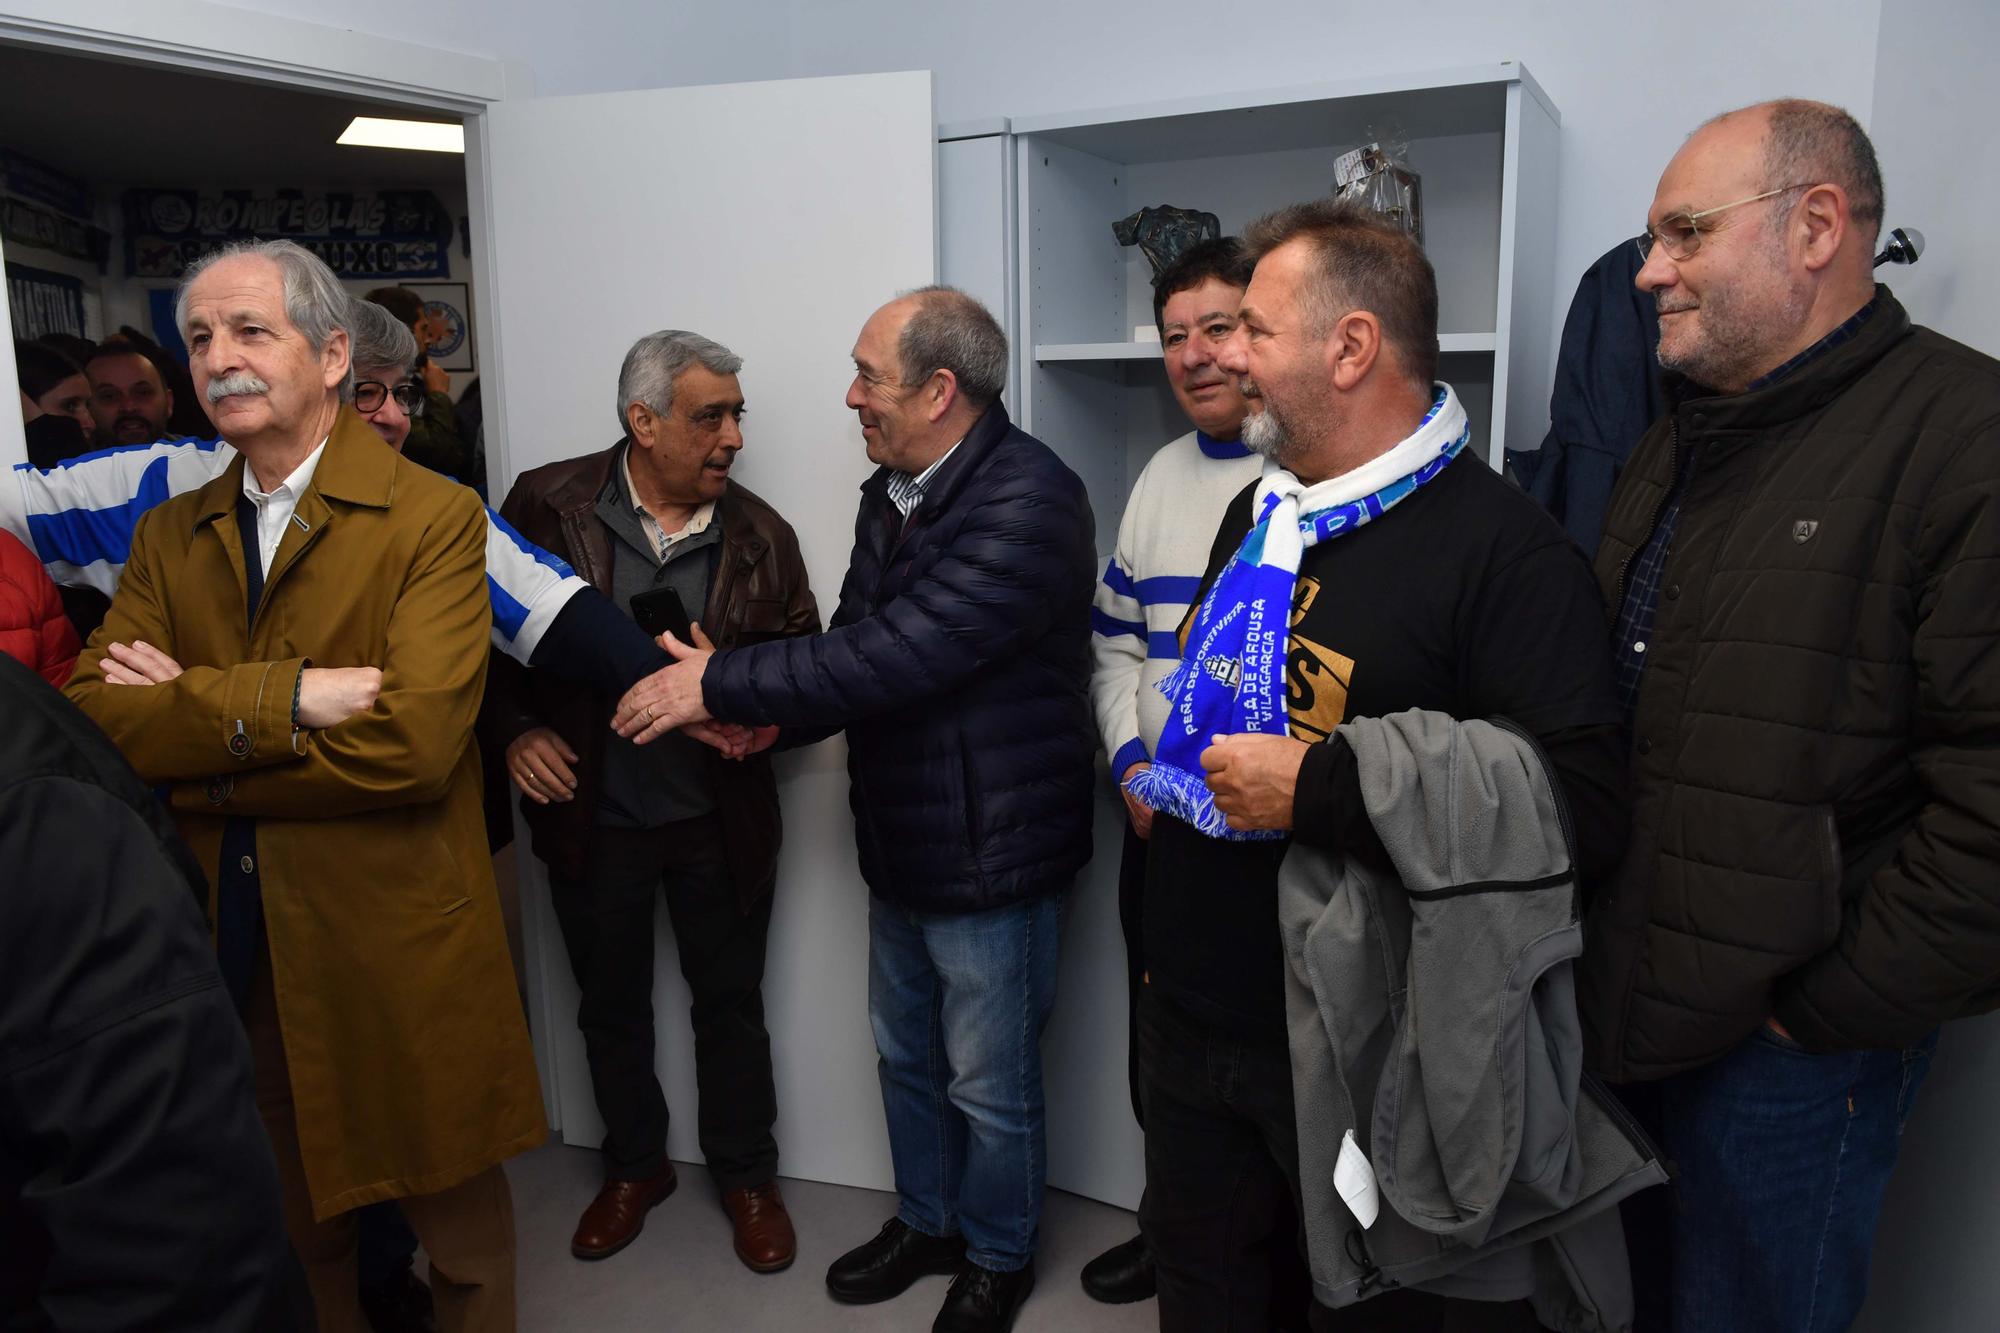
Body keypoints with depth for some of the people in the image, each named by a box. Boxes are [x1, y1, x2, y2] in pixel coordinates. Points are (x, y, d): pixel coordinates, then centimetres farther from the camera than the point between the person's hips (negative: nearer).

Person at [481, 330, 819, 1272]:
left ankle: (747, 1176, 36)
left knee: (731, 1003, 15)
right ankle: (634, 1167, 42)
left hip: (720, 817, 0)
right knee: (610, 1006, 19)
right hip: (591, 815, 0)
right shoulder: (548, 505, -9)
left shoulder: (760, 534, -5)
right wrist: (514, 732, -13)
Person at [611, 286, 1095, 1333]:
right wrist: (778, 711, -12)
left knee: (989, 1083, 12)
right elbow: (858, 643, 8)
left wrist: (720, 685, -23)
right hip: (902, 842, 8)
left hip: (992, 849, -8)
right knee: (906, 1054, 24)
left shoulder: (1028, 501, -24)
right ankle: (925, 1222, 47)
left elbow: (896, 655, -30)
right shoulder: (890, 493, 6)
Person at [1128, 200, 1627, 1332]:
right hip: (1194, 1025, 7)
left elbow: (1585, 812, -28)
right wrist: (1159, 772, 9)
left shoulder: (1505, 548, -18)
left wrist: (1312, 791, -27)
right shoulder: (1259, 513, 10)